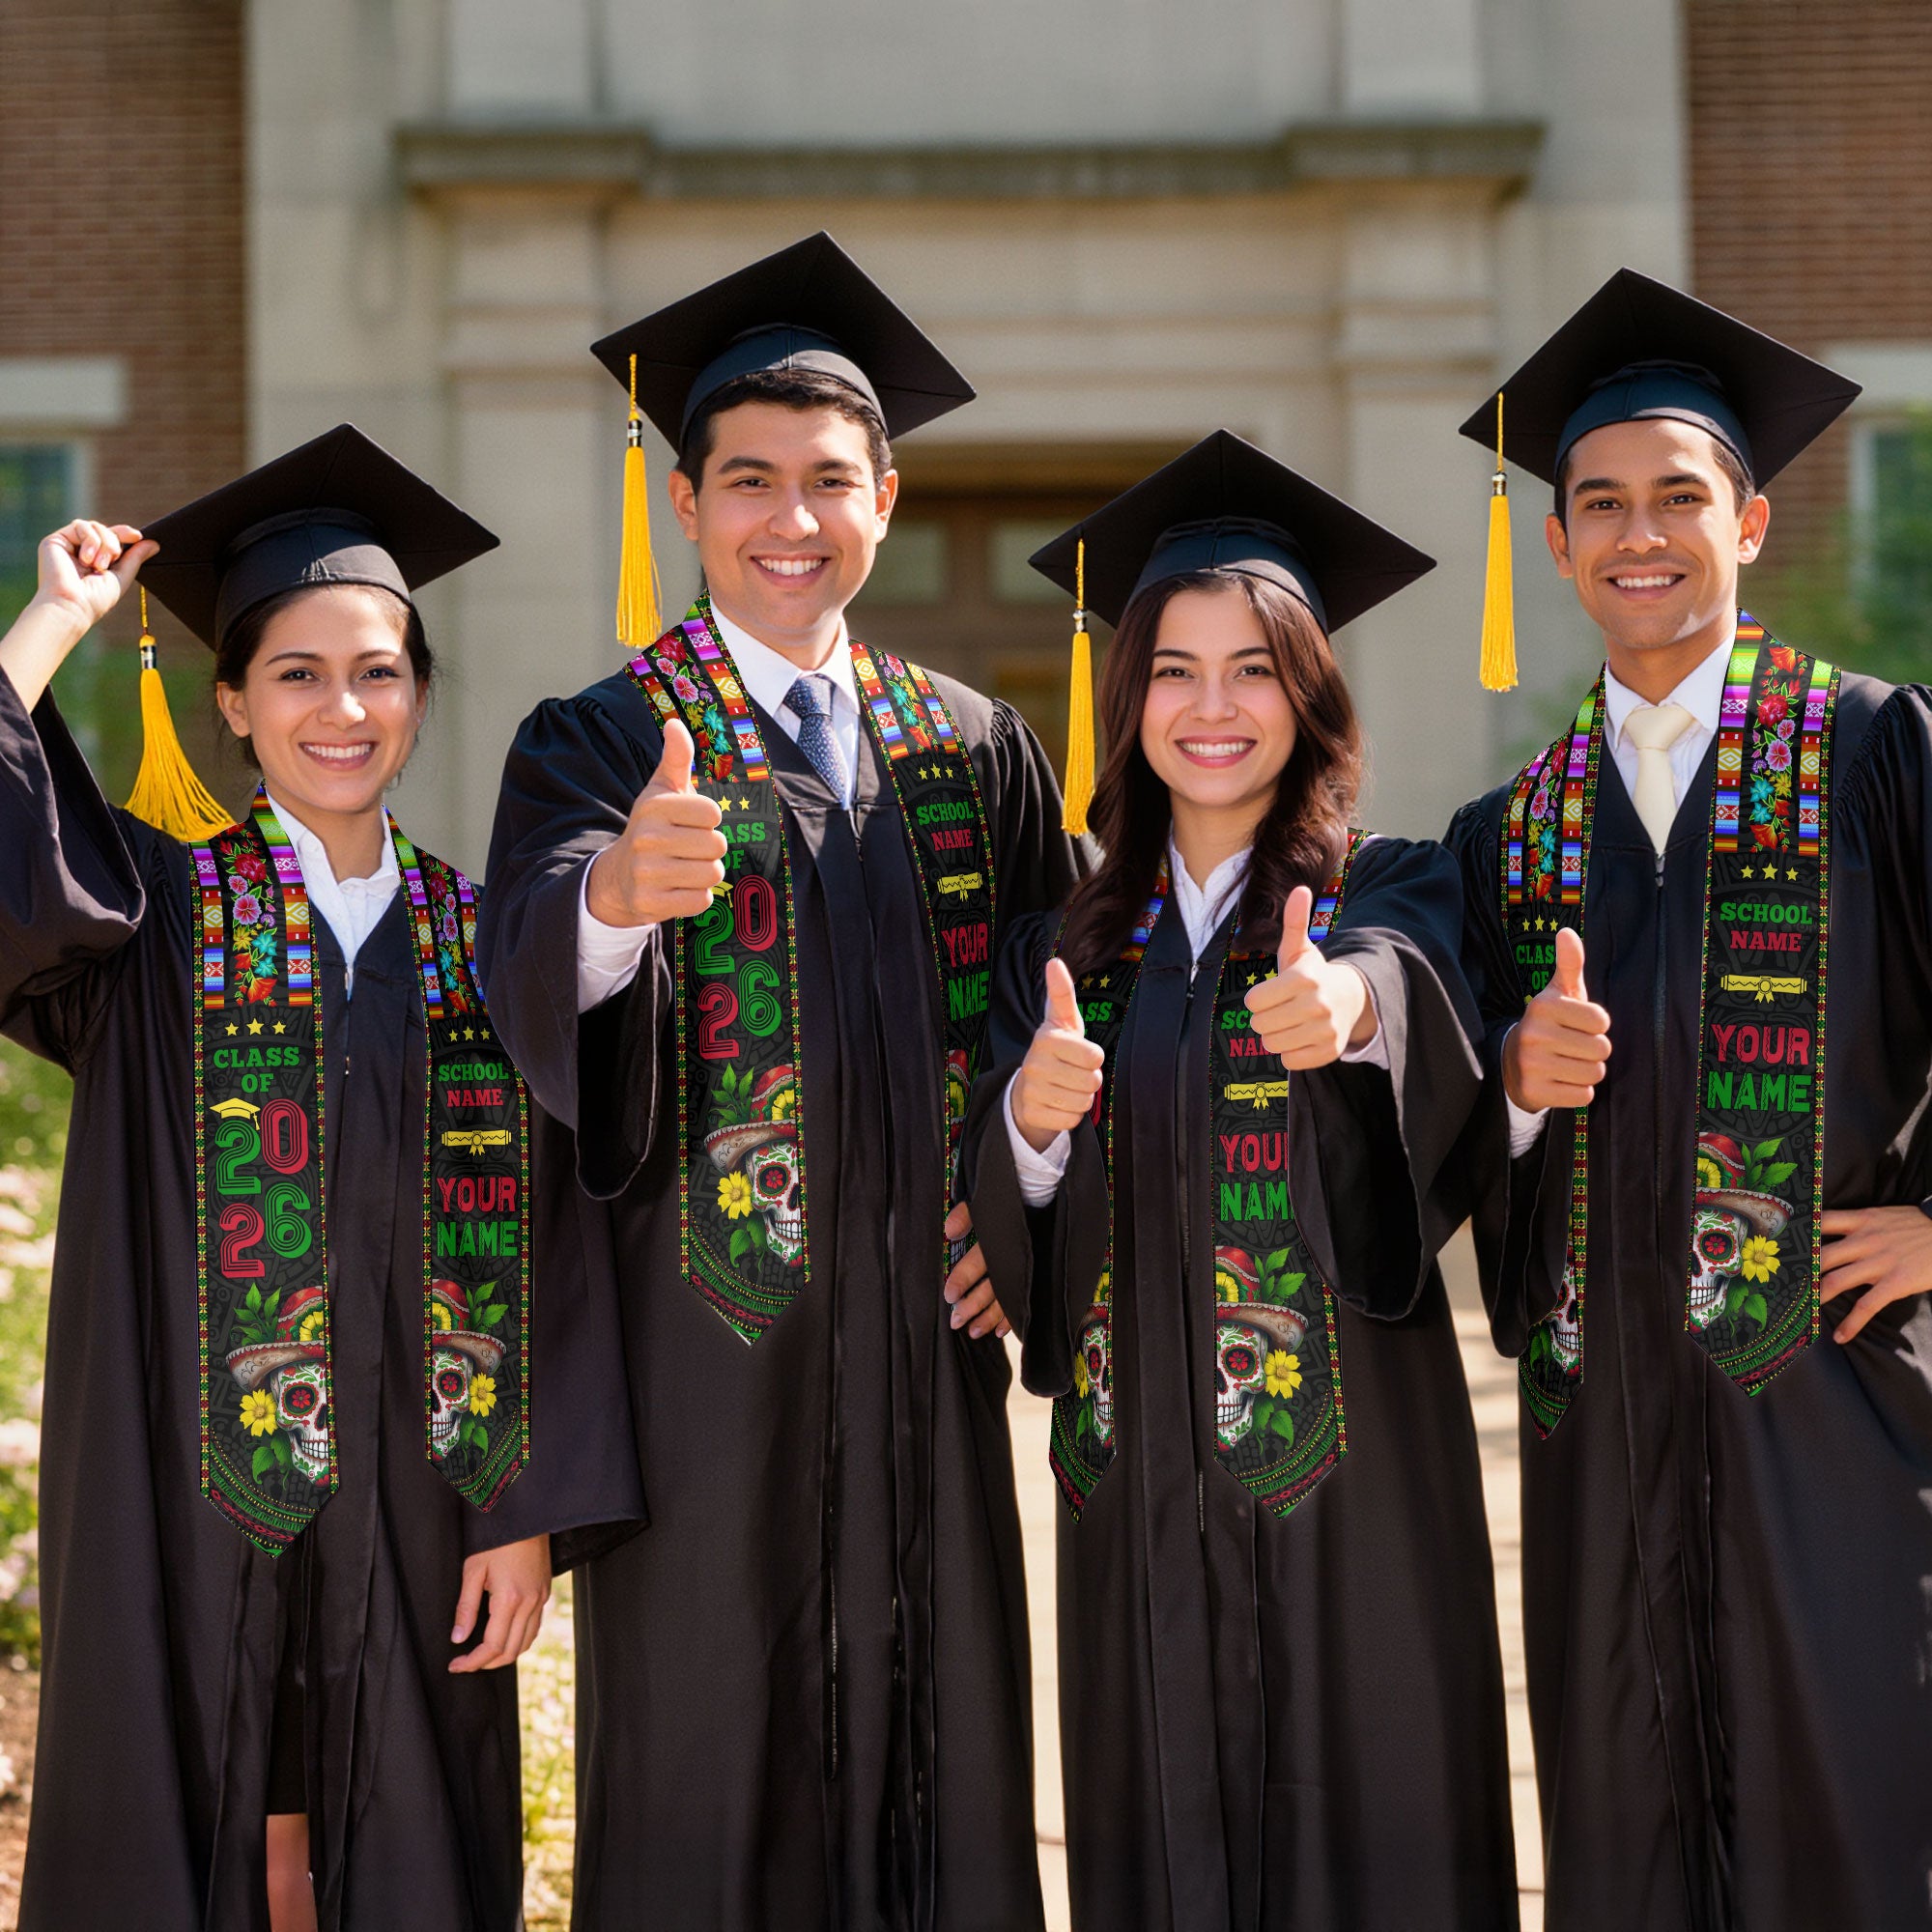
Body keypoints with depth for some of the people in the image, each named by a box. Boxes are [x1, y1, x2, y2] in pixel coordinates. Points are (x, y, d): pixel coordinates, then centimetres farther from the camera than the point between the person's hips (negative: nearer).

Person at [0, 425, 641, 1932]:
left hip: (411, 1510, 2)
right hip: (190, 1506, -2)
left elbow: (535, 1253, 3)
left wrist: (528, 1511, -3)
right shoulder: (156, 914, 1)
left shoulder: (478, 943, 6)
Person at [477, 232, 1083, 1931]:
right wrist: (614, 891, -43)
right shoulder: (601, 743, -2)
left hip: (923, 1331, 4)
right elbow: (536, 973, -21)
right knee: (708, 1771, 1)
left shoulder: (977, 752, 10)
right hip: (707, 1330, -3)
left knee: (936, 1755, 8)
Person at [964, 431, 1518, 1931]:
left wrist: (1351, 1001, -47)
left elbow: (1414, 983, -24)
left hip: (1346, 1463, -3)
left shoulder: (1391, 895, 0)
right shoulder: (1071, 947, 10)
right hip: (1139, 1481, 3)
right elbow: (1003, 1232, 3)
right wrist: (1031, 1122, -19)